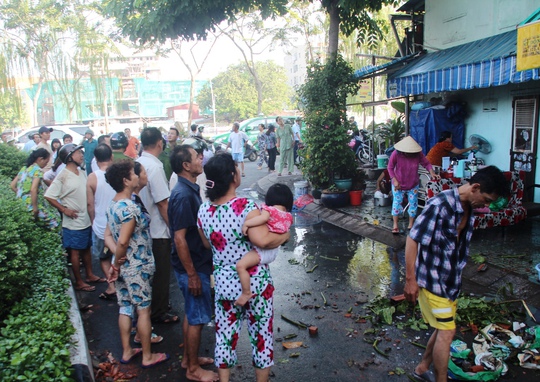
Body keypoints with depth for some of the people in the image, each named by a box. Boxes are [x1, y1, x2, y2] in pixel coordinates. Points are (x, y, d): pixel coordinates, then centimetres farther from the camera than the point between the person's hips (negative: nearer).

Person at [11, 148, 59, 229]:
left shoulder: (24, 169, 13)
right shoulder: (38, 170, -12)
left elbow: (13, 186, 16)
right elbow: (33, 190, -24)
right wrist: (35, 208, -20)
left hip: (21, 204, 9)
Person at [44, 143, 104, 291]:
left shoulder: (82, 173, 7)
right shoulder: (63, 176, -15)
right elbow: (49, 196, -18)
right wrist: (64, 209, -17)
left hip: (87, 220, 7)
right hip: (74, 222, -7)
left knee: (87, 248, 19)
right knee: (75, 252, 5)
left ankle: (90, 275, 33)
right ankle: (79, 282, 16)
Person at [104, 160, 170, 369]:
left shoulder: (112, 205, 5)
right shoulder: (130, 208, -24)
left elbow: (108, 236, 8)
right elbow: (123, 241, -27)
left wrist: (117, 260, -3)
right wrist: (116, 265, -11)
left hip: (123, 267, 9)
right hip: (137, 267, -9)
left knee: (125, 308, 17)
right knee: (143, 310, 5)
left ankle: (127, 351, 31)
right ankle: (148, 357, 19)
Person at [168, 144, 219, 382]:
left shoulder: (190, 189, 6)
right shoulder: (183, 195, -24)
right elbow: (179, 238, -24)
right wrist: (192, 274, -20)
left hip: (198, 262, 9)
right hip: (192, 267, -9)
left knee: (191, 314, 21)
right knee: (198, 317, 5)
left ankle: (188, 358, 38)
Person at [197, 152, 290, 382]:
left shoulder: (203, 211, -4)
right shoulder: (245, 207, -22)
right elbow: (262, 240, -33)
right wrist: (284, 236, -15)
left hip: (223, 284, 5)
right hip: (255, 284, -4)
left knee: (225, 335, 18)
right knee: (261, 334, 16)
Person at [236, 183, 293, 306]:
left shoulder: (269, 209, -15)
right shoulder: (288, 216, 5)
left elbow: (263, 218, -36)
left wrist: (246, 223, -31)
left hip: (263, 251, -9)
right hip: (274, 251, 9)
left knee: (240, 265, -17)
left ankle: (246, 293, -15)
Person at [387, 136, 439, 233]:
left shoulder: (418, 154, -19)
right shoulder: (396, 154, -22)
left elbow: (426, 163, -8)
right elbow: (390, 167, -12)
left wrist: (432, 173, -25)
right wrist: (394, 180, -18)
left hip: (413, 185, 2)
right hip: (398, 184, -2)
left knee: (413, 204, 9)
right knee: (397, 203, 2)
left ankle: (411, 225, 23)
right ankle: (395, 225, 13)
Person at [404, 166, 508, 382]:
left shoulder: (468, 208, 4)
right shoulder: (441, 205, -23)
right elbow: (412, 239, -22)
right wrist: (410, 279, -21)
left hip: (451, 281, 8)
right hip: (432, 279, -8)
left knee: (444, 330, 17)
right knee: (447, 332, -4)